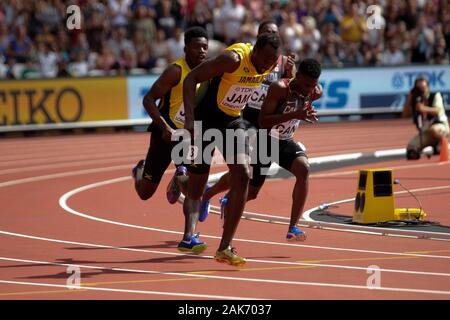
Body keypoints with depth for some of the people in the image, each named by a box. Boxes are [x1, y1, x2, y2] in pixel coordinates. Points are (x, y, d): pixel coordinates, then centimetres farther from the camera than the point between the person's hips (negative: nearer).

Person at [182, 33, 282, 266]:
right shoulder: (233, 59, -27)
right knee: (196, 187, -1)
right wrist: (189, 118, -35)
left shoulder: (272, 63, -7)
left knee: (242, 175, -15)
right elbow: (191, 79, -27)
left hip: (233, 121, 5)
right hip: (207, 118, -5)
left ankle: (225, 248, -12)